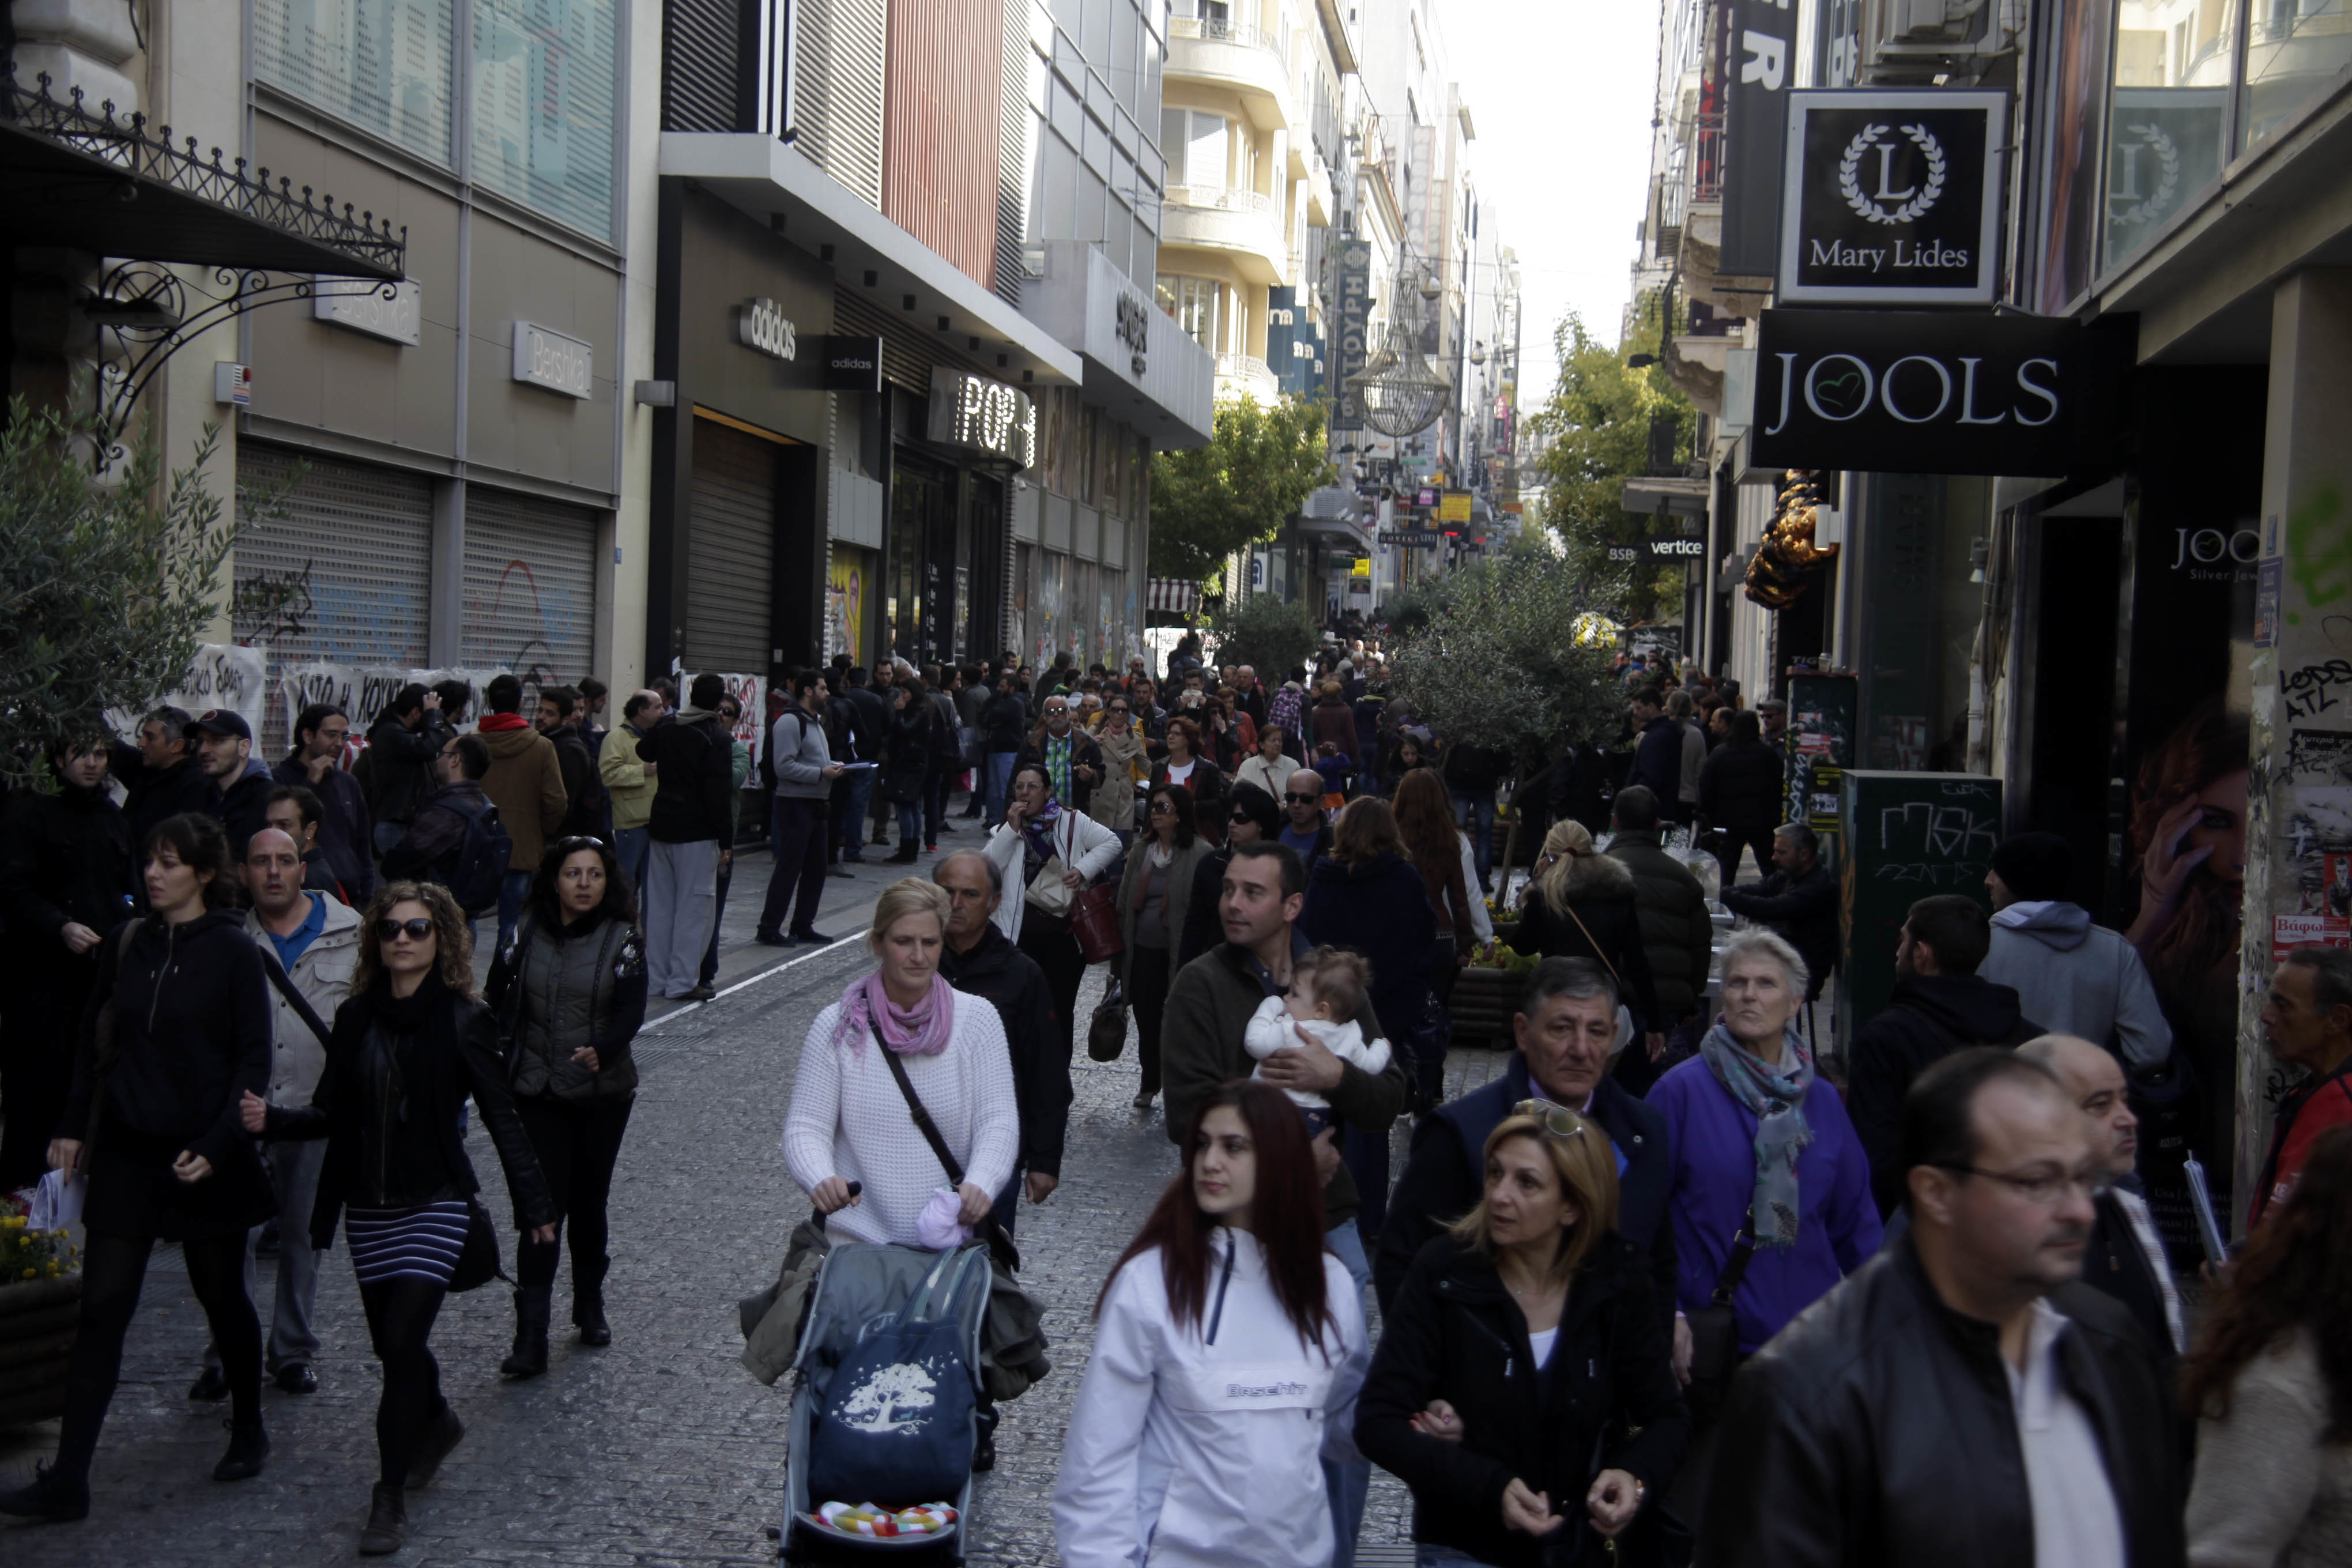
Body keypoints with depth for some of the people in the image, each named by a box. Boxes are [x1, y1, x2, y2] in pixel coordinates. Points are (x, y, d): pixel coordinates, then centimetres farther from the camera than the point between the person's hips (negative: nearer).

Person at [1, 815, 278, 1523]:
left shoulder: (233, 951, -8)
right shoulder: (127, 946, 4)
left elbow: (253, 1060, -9)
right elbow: (94, 1040, 12)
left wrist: (216, 1145, -16)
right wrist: (73, 1126, 6)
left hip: (204, 1157, -3)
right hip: (127, 1151, 3)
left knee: (221, 1297, 11)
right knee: (101, 1308, 0)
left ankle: (248, 1432, 32)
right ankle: (68, 1480, 3)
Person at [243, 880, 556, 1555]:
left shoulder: (463, 1021, -7)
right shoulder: (355, 1018, 4)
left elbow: (501, 1118, -5)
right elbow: (333, 1114, 7)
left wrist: (532, 1202, -6)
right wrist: (272, 1120, -12)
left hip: (436, 1203, -5)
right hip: (368, 1206, 5)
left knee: (403, 1340, -12)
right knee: (391, 1341, 14)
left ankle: (391, 1496, -1)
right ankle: (436, 1423, 44)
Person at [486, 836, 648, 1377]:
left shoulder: (623, 940, -5)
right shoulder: (527, 935, 1)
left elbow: (632, 1012, -14)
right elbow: (498, 1001, 9)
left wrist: (601, 1052, -31)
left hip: (604, 1093, 0)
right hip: (537, 1094, 0)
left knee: (589, 1201, 12)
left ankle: (590, 1306, 34)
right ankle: (530, 1336, -6)